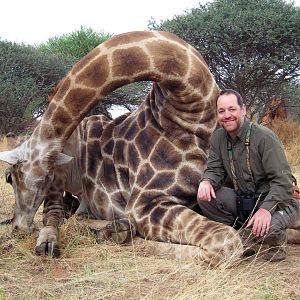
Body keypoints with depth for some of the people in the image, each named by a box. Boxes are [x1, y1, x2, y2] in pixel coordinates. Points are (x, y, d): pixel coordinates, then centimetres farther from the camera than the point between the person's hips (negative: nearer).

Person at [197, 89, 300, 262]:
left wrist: (266, 209, -36)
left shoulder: (264, 137, -19)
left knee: (267, 227, -37)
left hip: (276, 201, -6)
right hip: (242, 201, 6)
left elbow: (283, 181, -22)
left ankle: (278, 241, 4)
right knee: (204, 196, -16)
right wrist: (206, 181, -22)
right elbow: (215, 169, 4)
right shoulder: (219, 137, 0)